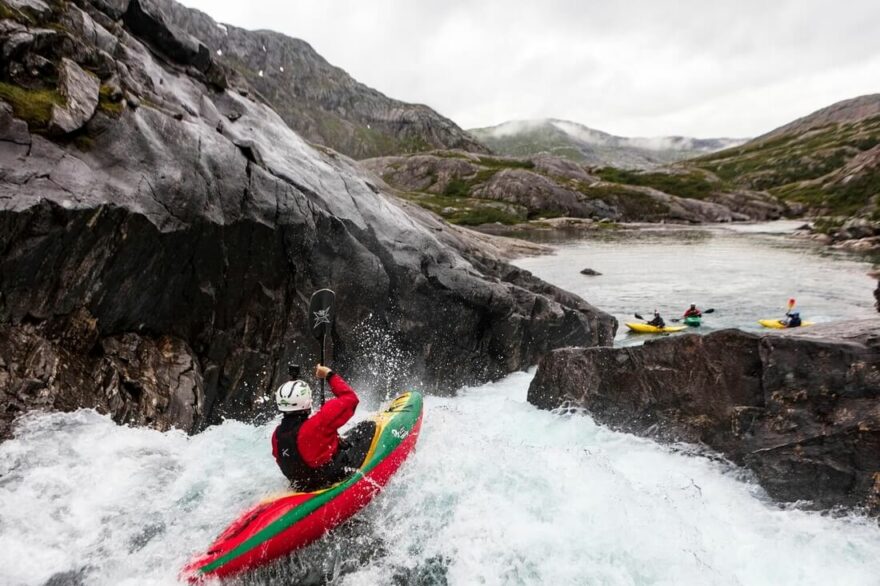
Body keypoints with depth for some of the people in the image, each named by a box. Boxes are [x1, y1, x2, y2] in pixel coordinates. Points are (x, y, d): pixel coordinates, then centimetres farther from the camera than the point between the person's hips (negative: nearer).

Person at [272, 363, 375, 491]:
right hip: (336, 477, -7)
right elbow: (349, 398, -24)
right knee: (368, 427, 6)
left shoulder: (276, 436, -10)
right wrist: (329, 375, -13)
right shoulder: (316, 425, -32)